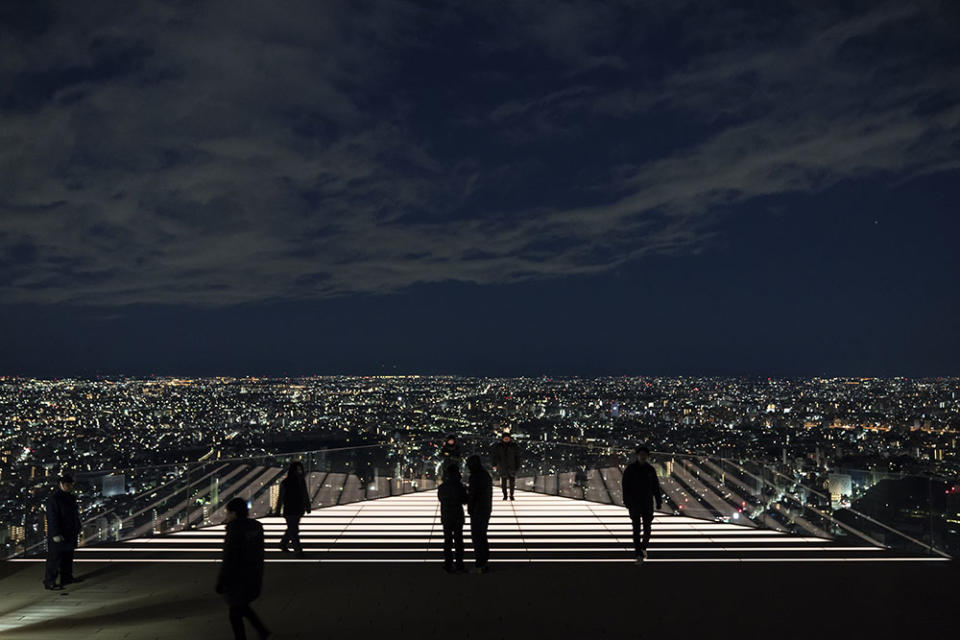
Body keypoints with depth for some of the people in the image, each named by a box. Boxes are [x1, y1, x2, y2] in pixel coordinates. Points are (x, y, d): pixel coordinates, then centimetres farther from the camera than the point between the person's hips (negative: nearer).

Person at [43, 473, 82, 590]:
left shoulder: (70, 497, 13)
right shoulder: (53, 498, -17)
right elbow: (52, 518, -22)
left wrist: (77, 531, 23)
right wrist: (56, 534, -25)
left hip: (69, 535, 10)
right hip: (58, 536, -10)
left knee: (68, 557, 17)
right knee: (54, 558, -5)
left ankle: (67, 577, 28)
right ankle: (49, 582, 1)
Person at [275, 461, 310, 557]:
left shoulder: (302, 480, 1)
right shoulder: (285, 483, -14)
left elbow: (305, 495, 9)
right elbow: (281, 497, -9)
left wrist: (307, 506, 11)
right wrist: (278, 511, -7)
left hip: (299, 510, 6)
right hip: (289, 511, -6)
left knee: (292, 529, 19)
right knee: (294, 531, -4)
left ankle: (283, 544, 39)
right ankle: (298, 550, 2)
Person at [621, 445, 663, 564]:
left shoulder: (650, 469, 3)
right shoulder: (630, 469, -4)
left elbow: (656, 487, 6)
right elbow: (625, 487, -6)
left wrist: (659, 502, 1)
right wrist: (627, 502, -12)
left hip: (647, 504, 2)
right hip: (634, 504, -2)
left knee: (647, 528, 6)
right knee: (637, 529, -3)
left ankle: (643, 546, 33)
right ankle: (639, 555, -1)